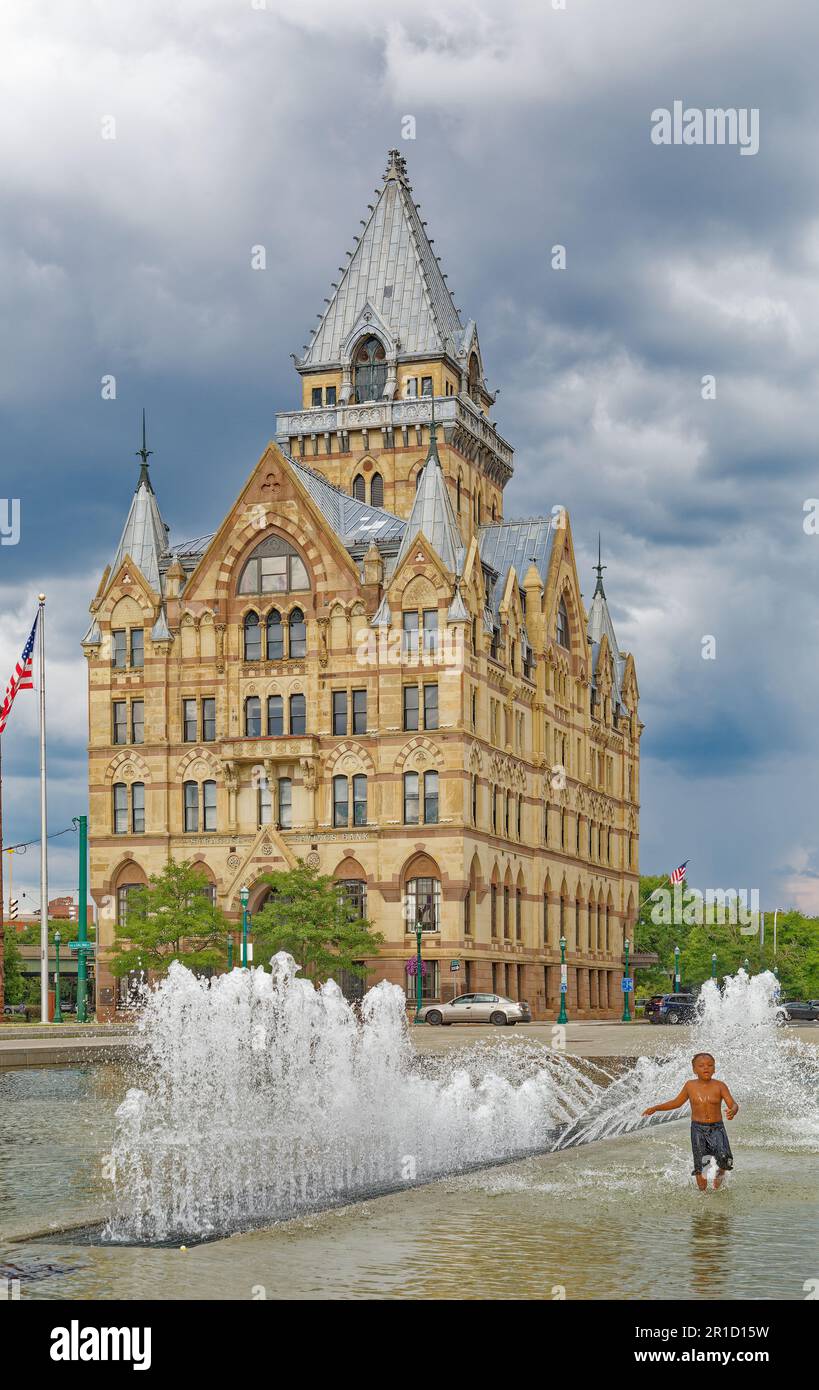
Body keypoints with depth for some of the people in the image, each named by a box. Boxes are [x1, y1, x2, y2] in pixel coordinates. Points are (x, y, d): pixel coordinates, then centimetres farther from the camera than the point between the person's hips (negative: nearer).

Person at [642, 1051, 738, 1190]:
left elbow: (733, 1104, -9)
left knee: (724, 1157, -21)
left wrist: (733, 1111, -33)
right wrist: (655, 1108, 14)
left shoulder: (719, 1086, -3)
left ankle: (721, 1172, 13)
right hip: (698, 1128, 2)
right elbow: (677, 1102, 18)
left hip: (717, 1128, -2)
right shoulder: (690, 1086, 3)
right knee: (700, 1165, -2)